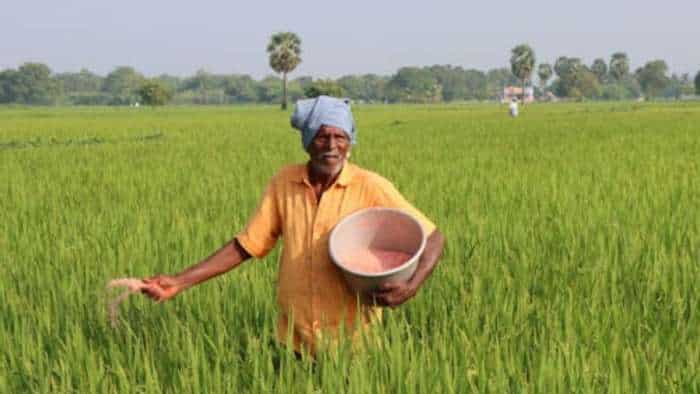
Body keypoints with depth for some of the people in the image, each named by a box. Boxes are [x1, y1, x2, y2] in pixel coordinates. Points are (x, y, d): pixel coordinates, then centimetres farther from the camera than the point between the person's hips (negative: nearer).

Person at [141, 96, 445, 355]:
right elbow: (245, 245, 2)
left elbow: (432, 238, -7)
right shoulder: (283, 183, -2)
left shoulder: (371, 188, -10)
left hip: (353, 343, -2)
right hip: (295, 343, 2)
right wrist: (181, 282, -5)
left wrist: (412, 285, -25)